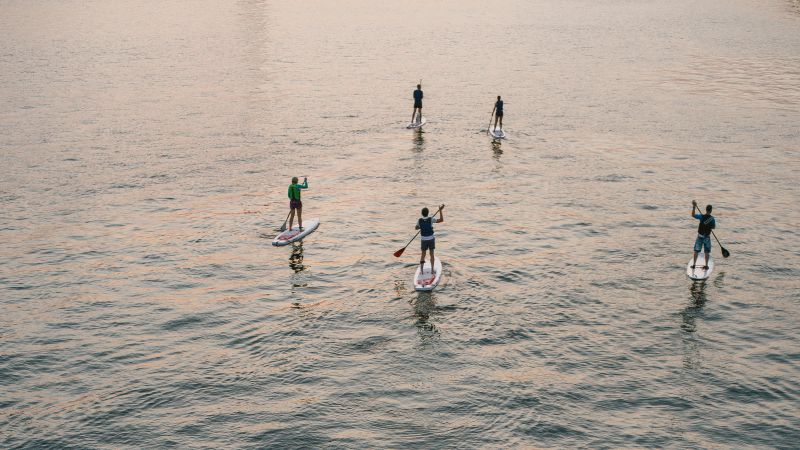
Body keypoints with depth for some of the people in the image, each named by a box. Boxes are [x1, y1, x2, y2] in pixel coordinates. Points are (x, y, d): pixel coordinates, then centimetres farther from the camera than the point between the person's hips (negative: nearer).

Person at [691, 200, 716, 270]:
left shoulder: (702, 216, -15)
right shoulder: (712, 219, -9)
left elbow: (693, 215, -14)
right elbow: (714, 227, 3)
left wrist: (694, 207, -14)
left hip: (700, 236, 0)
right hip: (707, 237, 0)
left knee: (696, 250, 10)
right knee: (707, 252, 10)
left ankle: (694, 264, 13)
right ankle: (706, 265, 10)